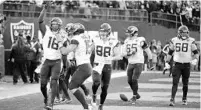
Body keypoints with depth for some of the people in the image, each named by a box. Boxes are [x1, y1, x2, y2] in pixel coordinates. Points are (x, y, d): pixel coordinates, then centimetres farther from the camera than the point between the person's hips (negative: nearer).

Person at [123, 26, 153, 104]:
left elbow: (148, 51, -2)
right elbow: (126, 54, 16)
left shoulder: (140, 40, -8)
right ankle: (136, 94, 25)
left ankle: (134, 97, -4)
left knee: (134, 80, -15)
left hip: (139, 63, -6)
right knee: (129, 81, 5)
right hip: (130, 63, 6)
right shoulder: (127, 41, 9)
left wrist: (150, 62, -1)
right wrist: (127, 54, -9)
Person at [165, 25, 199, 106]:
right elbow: (170, 53, 13)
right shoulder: (174, 41, 3)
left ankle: (184, 99, 25)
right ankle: (172, 99, -13)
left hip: (186, 65, 0)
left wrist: (196, 60, -17)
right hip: (177, 64, 0)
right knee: (175, 83, -9)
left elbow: (196, 52, 2)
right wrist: (167, 62, 7)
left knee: (185, 84, 9)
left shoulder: (191, 41, -1)